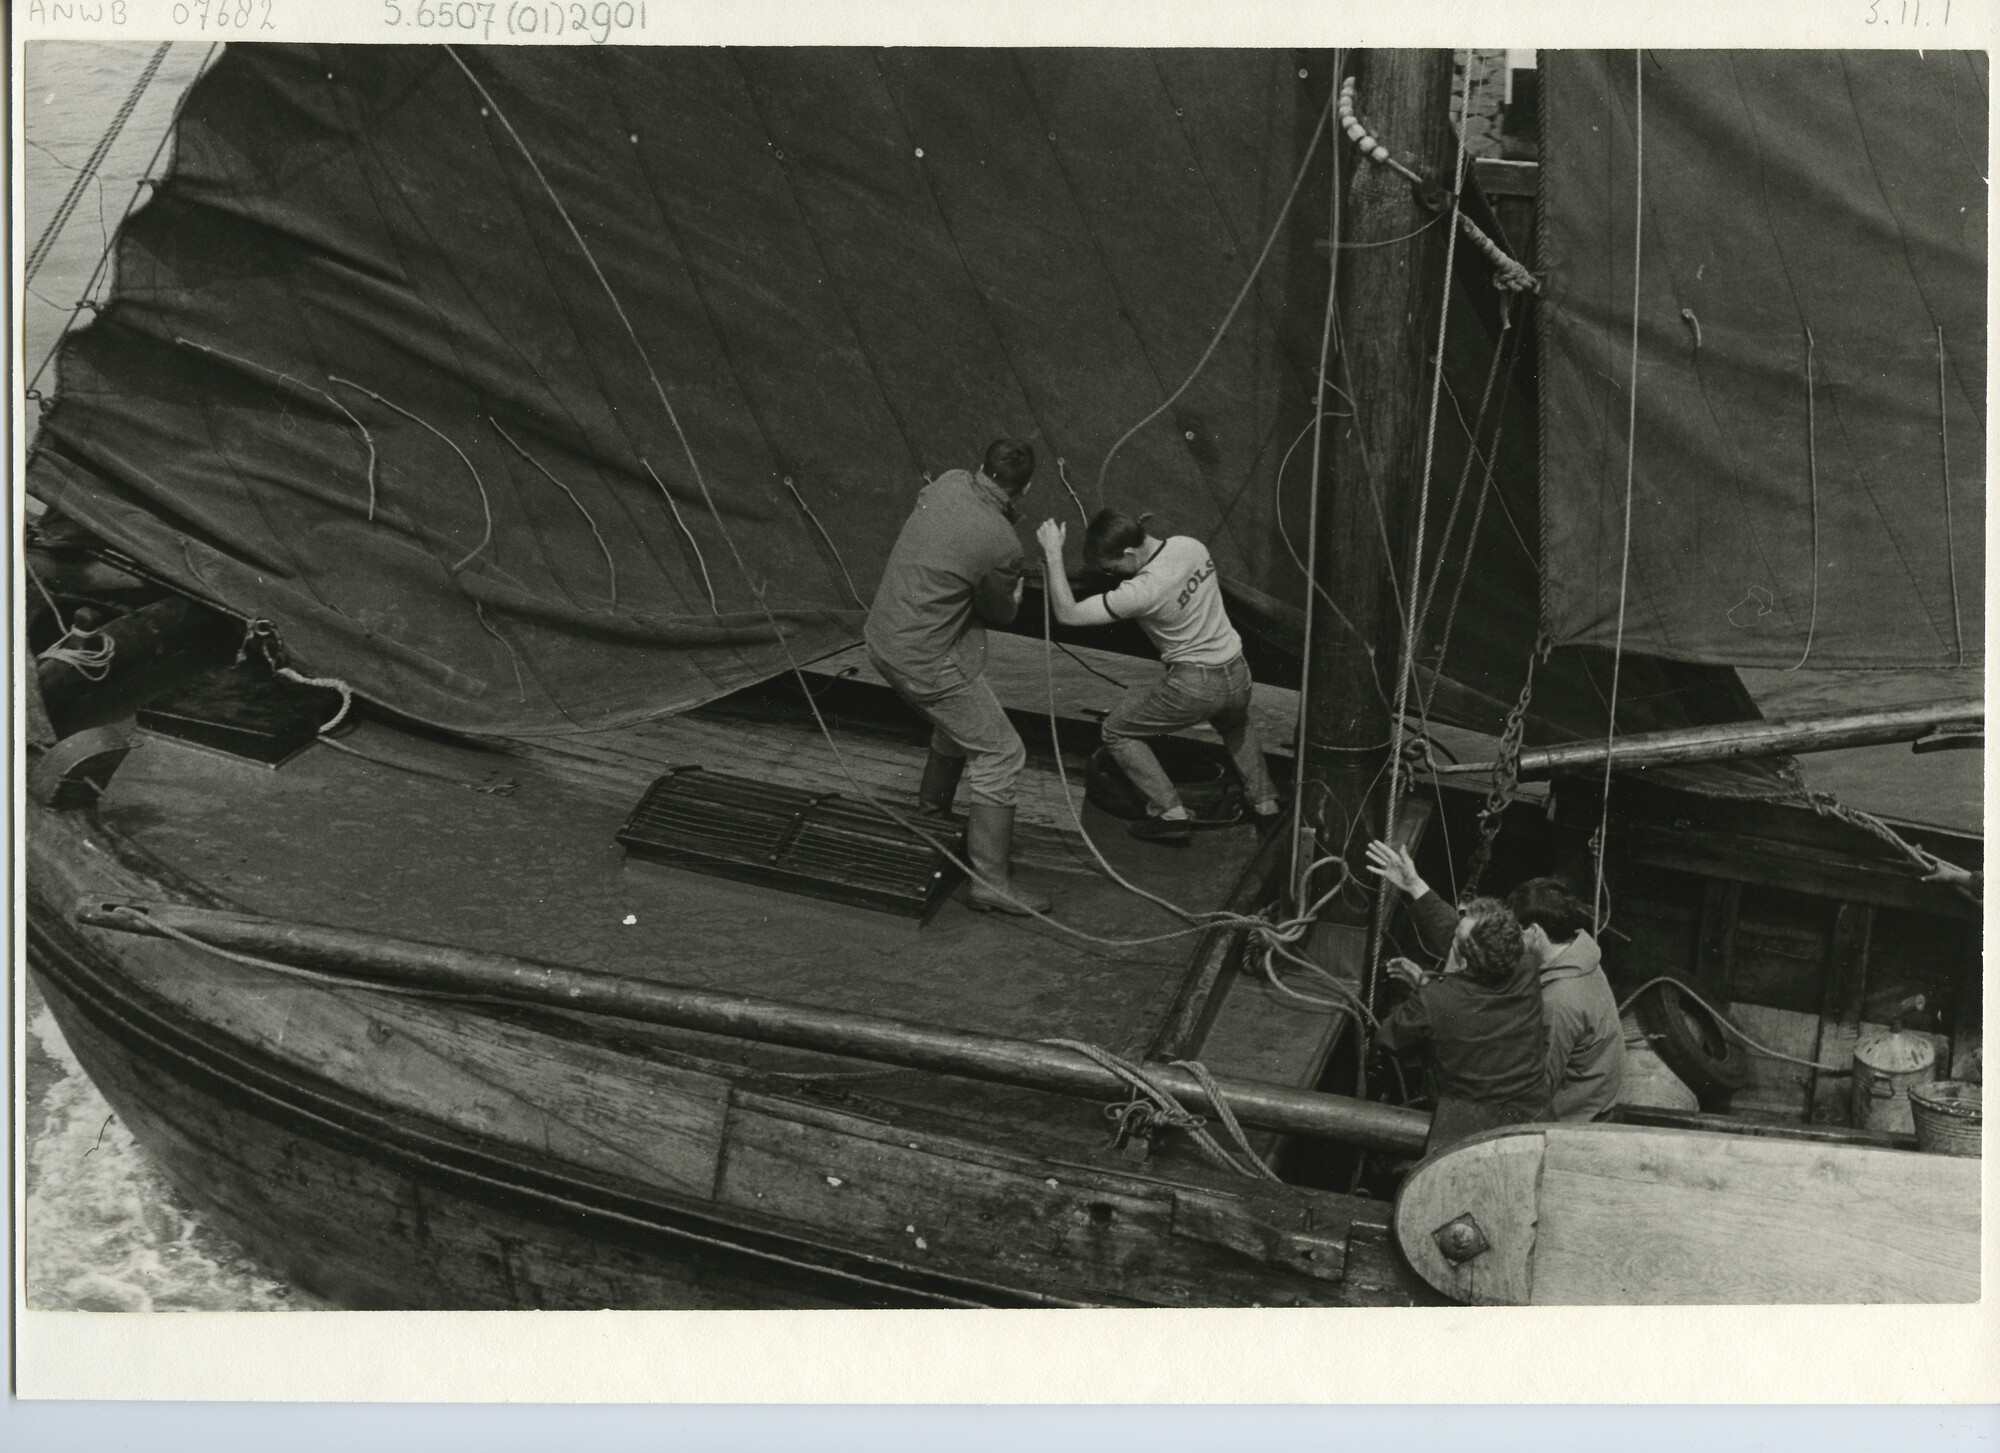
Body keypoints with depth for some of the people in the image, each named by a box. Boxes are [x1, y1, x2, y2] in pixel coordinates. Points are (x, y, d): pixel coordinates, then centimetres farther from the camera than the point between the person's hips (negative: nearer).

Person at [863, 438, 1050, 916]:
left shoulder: (949, 482, -5)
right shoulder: (1002, 545, -25)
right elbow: (1001, 613, -7)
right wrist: (1015, 592, 13)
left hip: (882, 637, 9)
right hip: (927, 662, -9)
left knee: (957, 725, 31)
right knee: (999, 754, 0)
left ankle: (932, 814, 49)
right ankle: (991, 881, 1)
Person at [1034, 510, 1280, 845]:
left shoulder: (1142, 591, -25)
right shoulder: (1189, 545, -3)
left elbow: (1068, 614, -20)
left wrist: (1053, 553, -16)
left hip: (1194, 685, -8)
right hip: (1238, 675, 8)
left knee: (1116, 731, 10)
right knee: (1237, 725, 41)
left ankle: (1171, 813, 5)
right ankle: (1264, 803, 37)